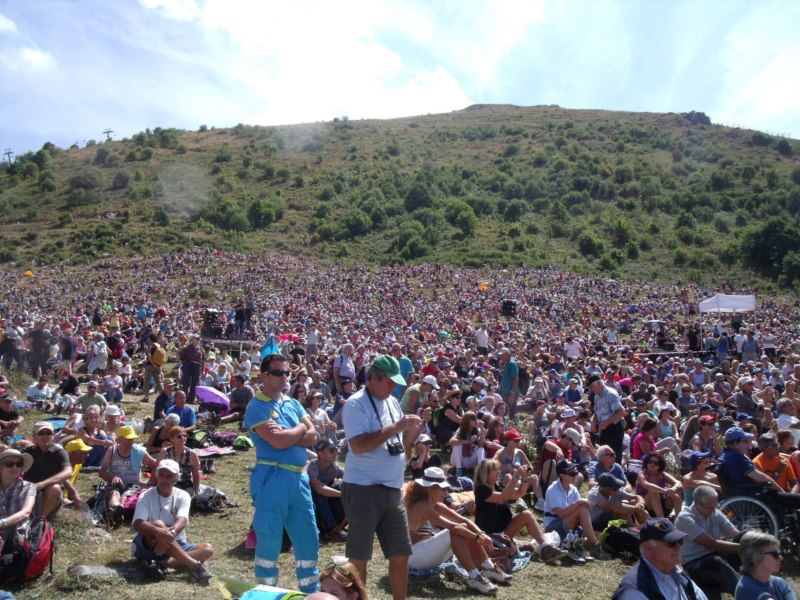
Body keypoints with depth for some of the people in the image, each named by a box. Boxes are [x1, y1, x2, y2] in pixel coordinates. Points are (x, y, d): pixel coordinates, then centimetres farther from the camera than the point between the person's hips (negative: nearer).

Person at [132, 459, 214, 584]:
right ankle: (194, 564, -42)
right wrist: (158, 531, -44)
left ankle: (160, 564, -34)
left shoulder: (182, 496, -3)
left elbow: (182, 521, -21)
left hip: (176, 545, 3)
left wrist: (171, 533, -45)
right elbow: (137, 524, -24)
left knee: (208, 549, -20)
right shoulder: (146, 497, -8)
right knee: (158, 524, -34)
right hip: (148, 546, -3)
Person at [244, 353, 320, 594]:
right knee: (269, 540, 4)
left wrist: (286, 434, -12)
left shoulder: (293, 404, 13)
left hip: (299, 477, 7)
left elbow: (312, 437, 3)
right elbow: (277, 442, -20)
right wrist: (299, 428, -3)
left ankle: (311, 591, 28)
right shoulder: (256, 407, -8)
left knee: (308, 537, 13)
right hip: (272, 478, -7)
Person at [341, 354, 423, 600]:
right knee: (359, 557, 3)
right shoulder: (356, 404, -12)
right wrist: (395, 427, -23)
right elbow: (359, 445, -24)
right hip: (363, 489, -7)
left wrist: (412, 430, -2)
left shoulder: (392, 402, 13)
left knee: (401, 553, 13)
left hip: (392, 489, 8)